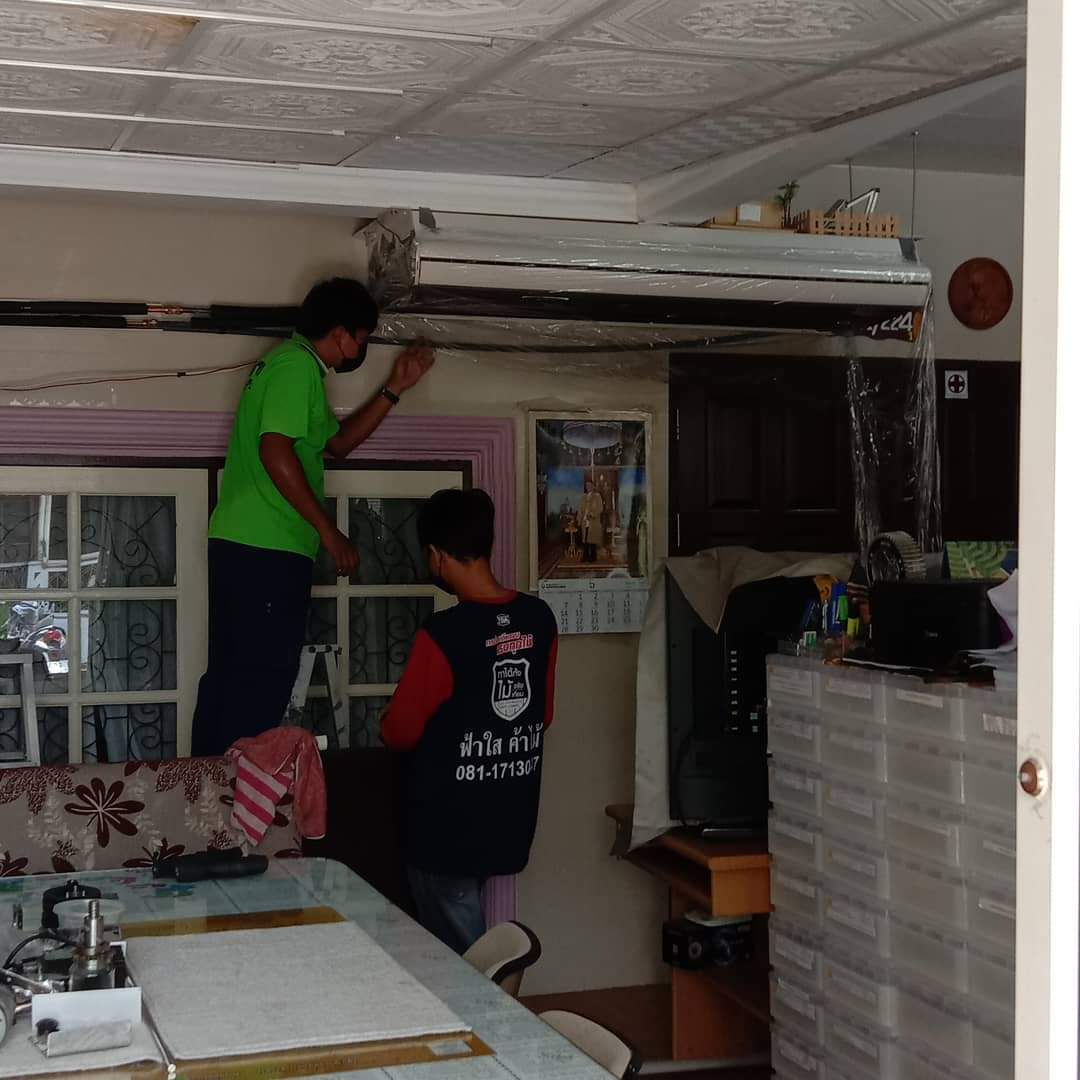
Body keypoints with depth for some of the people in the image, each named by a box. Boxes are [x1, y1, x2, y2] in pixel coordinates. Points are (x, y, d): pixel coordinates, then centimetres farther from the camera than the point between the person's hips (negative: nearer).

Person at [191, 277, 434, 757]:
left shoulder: (295, 363, 22)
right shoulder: (297, 363, -10)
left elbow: (338, 442, 30)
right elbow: (275, 449, -20)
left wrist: (395, 388, 25)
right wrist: (328, 530, -16)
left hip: (237, 545, 10)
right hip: (268, 553, -10)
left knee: (228, 676, 12)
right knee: (263, 681, -8)